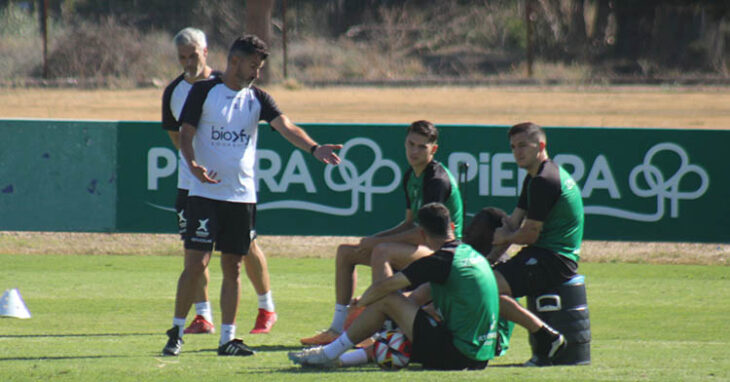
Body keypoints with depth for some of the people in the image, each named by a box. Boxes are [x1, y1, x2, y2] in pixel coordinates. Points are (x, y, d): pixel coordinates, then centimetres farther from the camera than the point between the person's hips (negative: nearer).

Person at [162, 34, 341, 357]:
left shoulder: (257, 98, 8)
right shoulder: (204, 91, -1)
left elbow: (286, 127, -4)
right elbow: (186, 133, -3)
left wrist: (314, 148, -22)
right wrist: (193, 164, -23)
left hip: (242, 195, 4)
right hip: (205, 194, -4)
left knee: (233, 268, 6)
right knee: (196, 263, -8)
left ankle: (228, 338, 11)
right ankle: (176, 333, 4)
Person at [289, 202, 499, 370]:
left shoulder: (439, 260, -13)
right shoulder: (471, 252, 14)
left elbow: (382, 287, -10)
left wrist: (359, 303, 8)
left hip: (457, 354, -9)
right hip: (481, 356, 9)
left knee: (386, 300, -4)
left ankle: (330, 354, 7)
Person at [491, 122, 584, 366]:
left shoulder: (544, 181, -16)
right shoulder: (534, 178, 18)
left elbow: (530, 235, -15)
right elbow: (511, 224, 19)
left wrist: (505, 238, 5)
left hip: (554, 261, -11)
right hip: (545, 257, 11)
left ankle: (547, 338, -17)